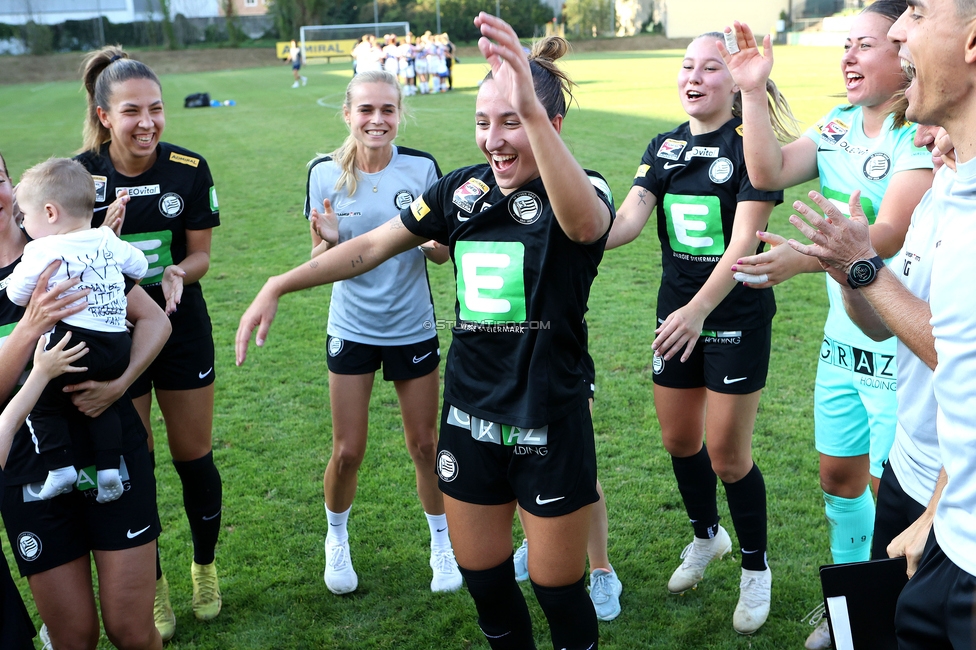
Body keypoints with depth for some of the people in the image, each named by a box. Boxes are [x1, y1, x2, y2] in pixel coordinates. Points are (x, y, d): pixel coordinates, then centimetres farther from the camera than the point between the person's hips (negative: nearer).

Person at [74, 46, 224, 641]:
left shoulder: (190, 169, -11)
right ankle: (152, 586, 28)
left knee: (193, 455, 9)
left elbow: (200, 256, -2)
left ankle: (206, 568, 34)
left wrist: (178, 272, -25)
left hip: (181, 325, 1)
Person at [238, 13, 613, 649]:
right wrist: (278, 286, 4)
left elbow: (584, 222, -40)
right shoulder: (463, 190, 0)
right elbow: (371, 247, 9)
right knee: (483, 581, 17)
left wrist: (531, 109, -55)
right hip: (470, 422, 4)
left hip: (551, 429, -4)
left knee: (557, 591, 9)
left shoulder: (582, 191, -14)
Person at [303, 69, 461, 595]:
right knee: (348, 451, 5)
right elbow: (319, 262, -2)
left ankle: (442, 543, 33)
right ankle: (336, 540, 34)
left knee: (425, 444, 10)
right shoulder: (325, 173, -7)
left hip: (413, 328, 0)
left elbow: (444, 252, -3)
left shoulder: (423, 168, -9)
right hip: (351, 329, 0)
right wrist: (329, 240, -24)